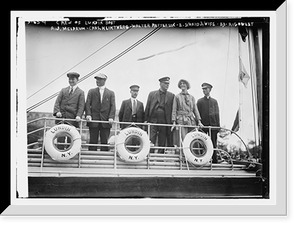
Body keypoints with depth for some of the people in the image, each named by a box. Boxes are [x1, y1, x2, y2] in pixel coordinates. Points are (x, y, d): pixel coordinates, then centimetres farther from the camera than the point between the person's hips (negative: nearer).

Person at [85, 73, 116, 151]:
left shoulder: (111, 93, 11)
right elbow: (87, 104, 6)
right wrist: (88, 114, -11)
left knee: (105, 141, -1)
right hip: (93, 120, 0)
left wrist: (111, 117, -12)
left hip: (105, 121, 0)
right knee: (93, 141, 0)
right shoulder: (91, 91, 13)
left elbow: (113, 106, 3)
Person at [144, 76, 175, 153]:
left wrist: (172, 122, -4)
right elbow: (147, 107, 7)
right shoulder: (152, 94, 9)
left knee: (162, 143, 4)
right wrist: (146, 120, 1)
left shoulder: (171, 96, 8)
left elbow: (173, 109, 4)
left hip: (164, 122, 1)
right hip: (153, 121, 0)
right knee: (151, 142, -6)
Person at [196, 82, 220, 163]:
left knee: (214, 143, 1)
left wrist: (218, 126, 3)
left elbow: (217, 114, 11)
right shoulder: (200, 101, 9)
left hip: (213, 124, 1)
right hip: (203, 125, -1)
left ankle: (215, 159, 4)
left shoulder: (214, 101, 14)